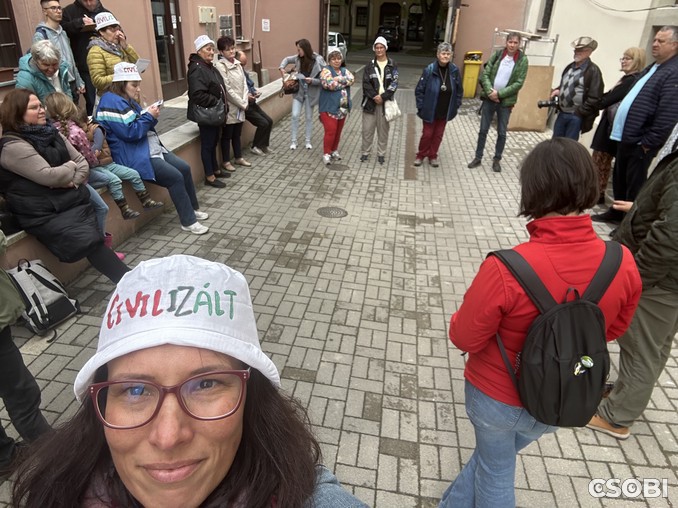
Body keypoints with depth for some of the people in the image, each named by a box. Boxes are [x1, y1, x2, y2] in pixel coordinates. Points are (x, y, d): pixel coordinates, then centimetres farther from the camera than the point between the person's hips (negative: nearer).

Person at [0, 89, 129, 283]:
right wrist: (71, 166, 3)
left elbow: (82, 162, 14)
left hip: (74, 201, 6)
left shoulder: (51, 133, 16)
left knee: (93, 241, -21)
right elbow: (49, 176, -17)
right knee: (89, 241, -27)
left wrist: (73, 181, -7)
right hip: (44, 214, -6)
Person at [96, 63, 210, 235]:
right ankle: (188, 222, -9)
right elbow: (130, 132, -22)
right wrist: (149, 116, -12)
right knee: (175, 177, -19)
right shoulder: (112, 102, -15)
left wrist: (151, 117, -3)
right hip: (134, 156, -10)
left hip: (151, 149, 10)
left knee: (185, 168, 2)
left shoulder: (127, 100, 16)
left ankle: (193, 209, 15)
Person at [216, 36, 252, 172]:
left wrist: (245, 102, -6)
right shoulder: (220, 66, -13)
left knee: (237, 134, 18)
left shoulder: (237, 64, 9)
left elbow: (244, 84, 7)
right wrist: (242, 104, -14)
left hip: (240, 107, 6)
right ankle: (226, 161, 16)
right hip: (229, 107, -6)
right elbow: (227, 89, -17)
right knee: (227, 135, 5)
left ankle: (238, 158, 31)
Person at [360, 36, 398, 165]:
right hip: (370, 101, 1)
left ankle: (381, 154, 17)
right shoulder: (370, 65, 5)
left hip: (385, 101, 0)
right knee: (367, 129, 2)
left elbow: (394, 84, -3)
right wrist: (374, 96, -15)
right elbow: (366, 83, -2)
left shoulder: (392, 65, 3)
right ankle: (365, 152, 16)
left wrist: (383, 97, -14)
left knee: (383, 129, 5)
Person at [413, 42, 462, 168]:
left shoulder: (454, 70, -6)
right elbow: (419, 90, -10)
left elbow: (459, 90, 5)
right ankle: (421, 155, 27)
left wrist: (456, 106, 3)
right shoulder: (429, 70, -15)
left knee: (438, 135, 14)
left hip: (445, 111, 3)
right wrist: (421, 107, -12)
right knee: (427, 134, 7)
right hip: (430, 110, -3)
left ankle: (433, 156, 31)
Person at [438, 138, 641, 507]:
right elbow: (613, 329, -1)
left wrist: (459, 320, -1)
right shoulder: (624, 264, -19)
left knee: (495, 471, 26)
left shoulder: (506, 270, -35)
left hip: (496, 396, -4)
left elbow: (465, 338, -21)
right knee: (493, 456, 31)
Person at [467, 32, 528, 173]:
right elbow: (485, 74, -2)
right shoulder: (497, 54, 0)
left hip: (506, 101, -1)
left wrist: (499, 93, -16)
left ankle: (497, 160, 21)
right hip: (489, 98, 1)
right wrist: (490, 91, -16)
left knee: (502, 133, 6)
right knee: (483, 130, 7)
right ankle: (478, 158, 19)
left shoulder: (522, 60, -5)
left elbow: (519, 83, -9)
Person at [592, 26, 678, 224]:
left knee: (635, 185, 1)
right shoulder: (651, 68, 17)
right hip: (626, 136, 9)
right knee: (619, 179, 18)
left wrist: (649, 142, -20)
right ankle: (617, 213, 33)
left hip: (640, 141, -9)